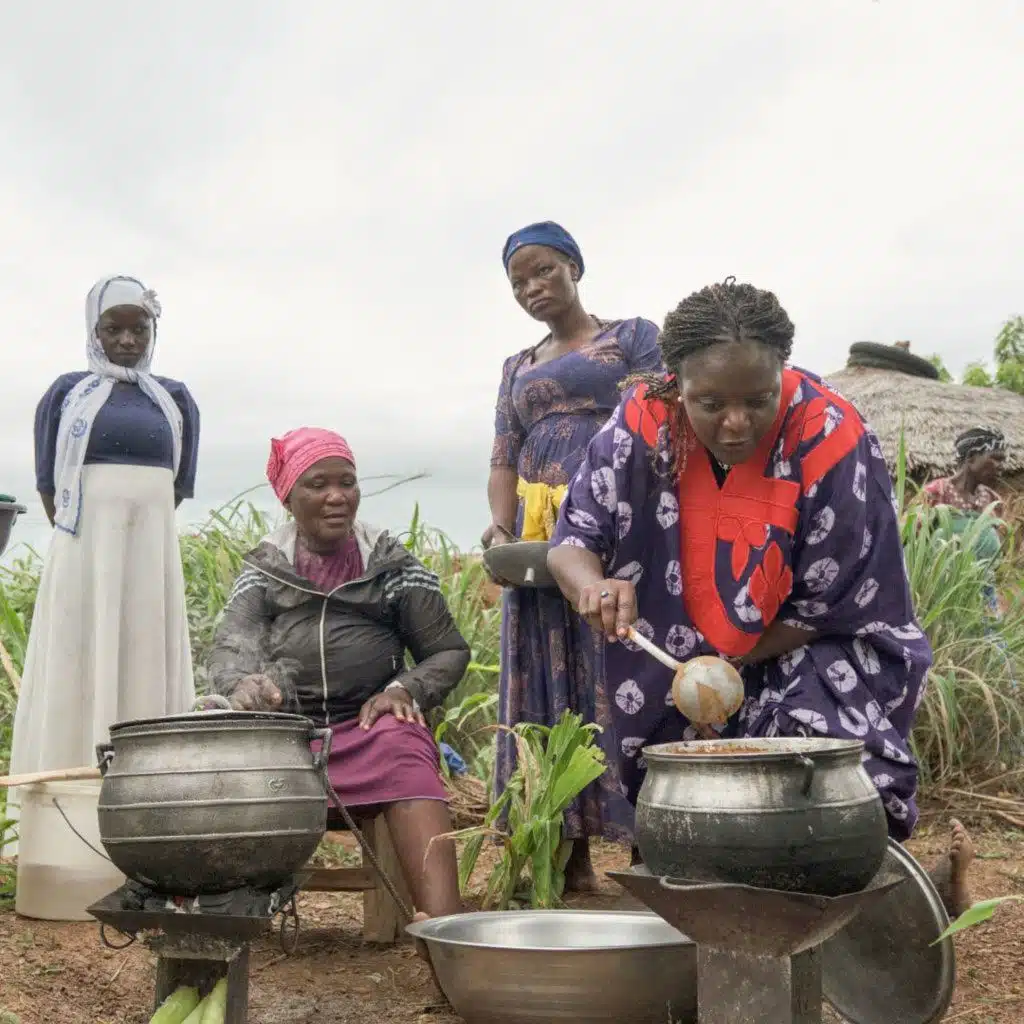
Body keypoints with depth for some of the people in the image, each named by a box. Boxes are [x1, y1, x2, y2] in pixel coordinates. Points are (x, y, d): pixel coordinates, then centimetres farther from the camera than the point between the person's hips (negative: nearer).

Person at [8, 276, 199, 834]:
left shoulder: (175, 400, 10)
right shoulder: (66, 393, 5)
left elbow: (179, 486, 11)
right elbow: (50, 485, 5)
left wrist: (140, 527, 3)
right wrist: (90, 538, 1)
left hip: (152, 552, 2)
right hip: (83, 551, -2)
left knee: (146, 663, 1)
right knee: (76, 662, -3)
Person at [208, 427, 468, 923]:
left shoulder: (392, 565, 9)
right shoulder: (263, 569, 11)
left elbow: (448, 651, 12)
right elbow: (229, 649, -2)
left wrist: (405, 689, -10)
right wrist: (243, 683, -28)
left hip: (369, 722, -1)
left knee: (404, 751, -35)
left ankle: (443, 922, -50)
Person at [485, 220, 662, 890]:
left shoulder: (633, 337, 9)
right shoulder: (518, 369, 23)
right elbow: (504, 459, 17)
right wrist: (501, 528, -3)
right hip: (538, 542, 5)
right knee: (547, 685, 1)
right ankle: (570, 854, 4)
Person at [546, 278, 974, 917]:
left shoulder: (832, 442, -25)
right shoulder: (645, 424, -18)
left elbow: (827, 610, -16)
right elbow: (573, 540, -17)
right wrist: (593, 585, -40)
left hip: (814, 664, -3)